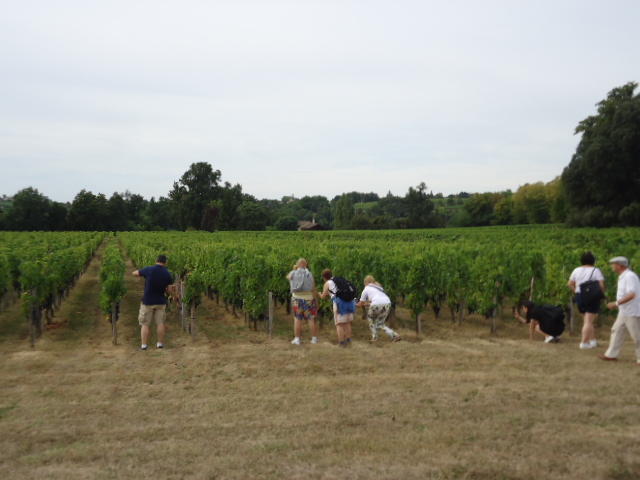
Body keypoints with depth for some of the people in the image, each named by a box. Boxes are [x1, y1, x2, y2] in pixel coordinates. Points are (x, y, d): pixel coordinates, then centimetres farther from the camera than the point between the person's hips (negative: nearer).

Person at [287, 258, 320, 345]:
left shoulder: (293, 274, -1)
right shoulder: (309, 275, -5)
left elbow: (288, 277, 25)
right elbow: (314, 290, -6)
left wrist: (294, 269, 28)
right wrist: (316, 302, 1)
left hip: (297, 299, 1)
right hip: (309, 299, -1)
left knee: (297, 319, 5)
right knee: (312, 319, 6)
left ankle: (297, 339, 2)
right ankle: (314, 338, 8)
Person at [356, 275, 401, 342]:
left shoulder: (366, 289, 17)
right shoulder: (378, 286, 32)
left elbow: (360, 304, 23)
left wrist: (356, 304, 44)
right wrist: (367, 303, 53)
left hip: (377, 304, -5)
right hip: (387, 303, 5)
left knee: (370, 318, 24)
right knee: (380, 324, 18)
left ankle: (374, 337, 17)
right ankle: (394, 336, 4)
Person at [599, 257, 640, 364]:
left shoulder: (630, 276, -20)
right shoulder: (623, 276, 11)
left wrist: (616, 303, -26)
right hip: (624, 312, 10)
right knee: (617, 331, 10)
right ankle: (611, 355, 14)